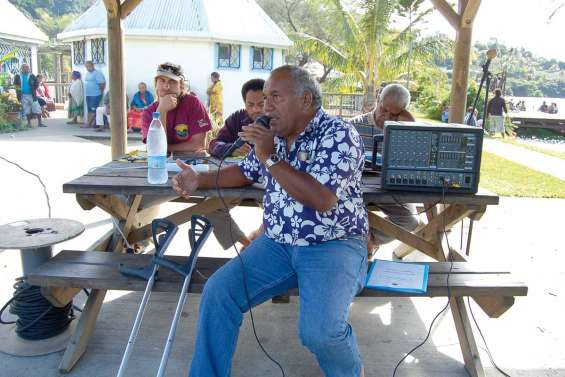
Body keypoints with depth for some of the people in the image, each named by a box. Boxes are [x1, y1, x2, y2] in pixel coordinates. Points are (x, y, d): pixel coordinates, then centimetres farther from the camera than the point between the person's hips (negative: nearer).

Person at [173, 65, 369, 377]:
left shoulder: (339, 135, -12)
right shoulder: (273, 135, 8)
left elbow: (322, 199, -25)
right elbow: (246, 173, 24)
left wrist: (270, 157, -21)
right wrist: (200, 180, 11)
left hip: (333, 245, -5)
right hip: (277, 243, 6)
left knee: (319, 331, -26)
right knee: (217, 293, -11)